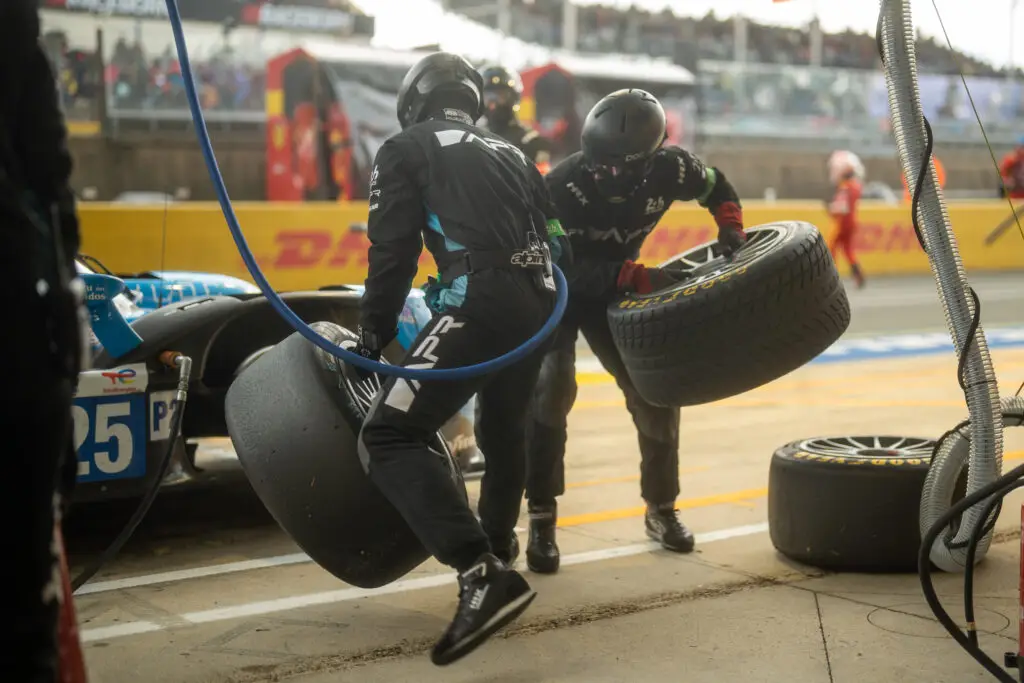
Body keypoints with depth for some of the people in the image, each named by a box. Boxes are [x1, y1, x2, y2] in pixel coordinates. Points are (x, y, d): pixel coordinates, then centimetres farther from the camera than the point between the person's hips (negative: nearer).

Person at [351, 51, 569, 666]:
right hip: (539, 302, 8)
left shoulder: (404, 151, 10)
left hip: (478, 302, -7)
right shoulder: (508, 153, 27)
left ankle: (484, 575, -22)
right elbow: (554, 234, 25)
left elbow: (393, 252, 1)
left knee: (390, 438, -8)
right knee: (504, 430, 30)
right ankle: (498, 544, 52)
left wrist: (373, 338, 7)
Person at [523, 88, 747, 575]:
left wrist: (731, 230, -17)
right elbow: (564, 268, -35)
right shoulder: (562, 186, -35)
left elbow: (717, 188, 0)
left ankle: (661, 508, 22)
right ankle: (541, 518, -13)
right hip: (554, 288, -4)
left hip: (616, 288, 4)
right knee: (553, 386, -23)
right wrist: (638, 277, -43)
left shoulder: (669, 168, -22)